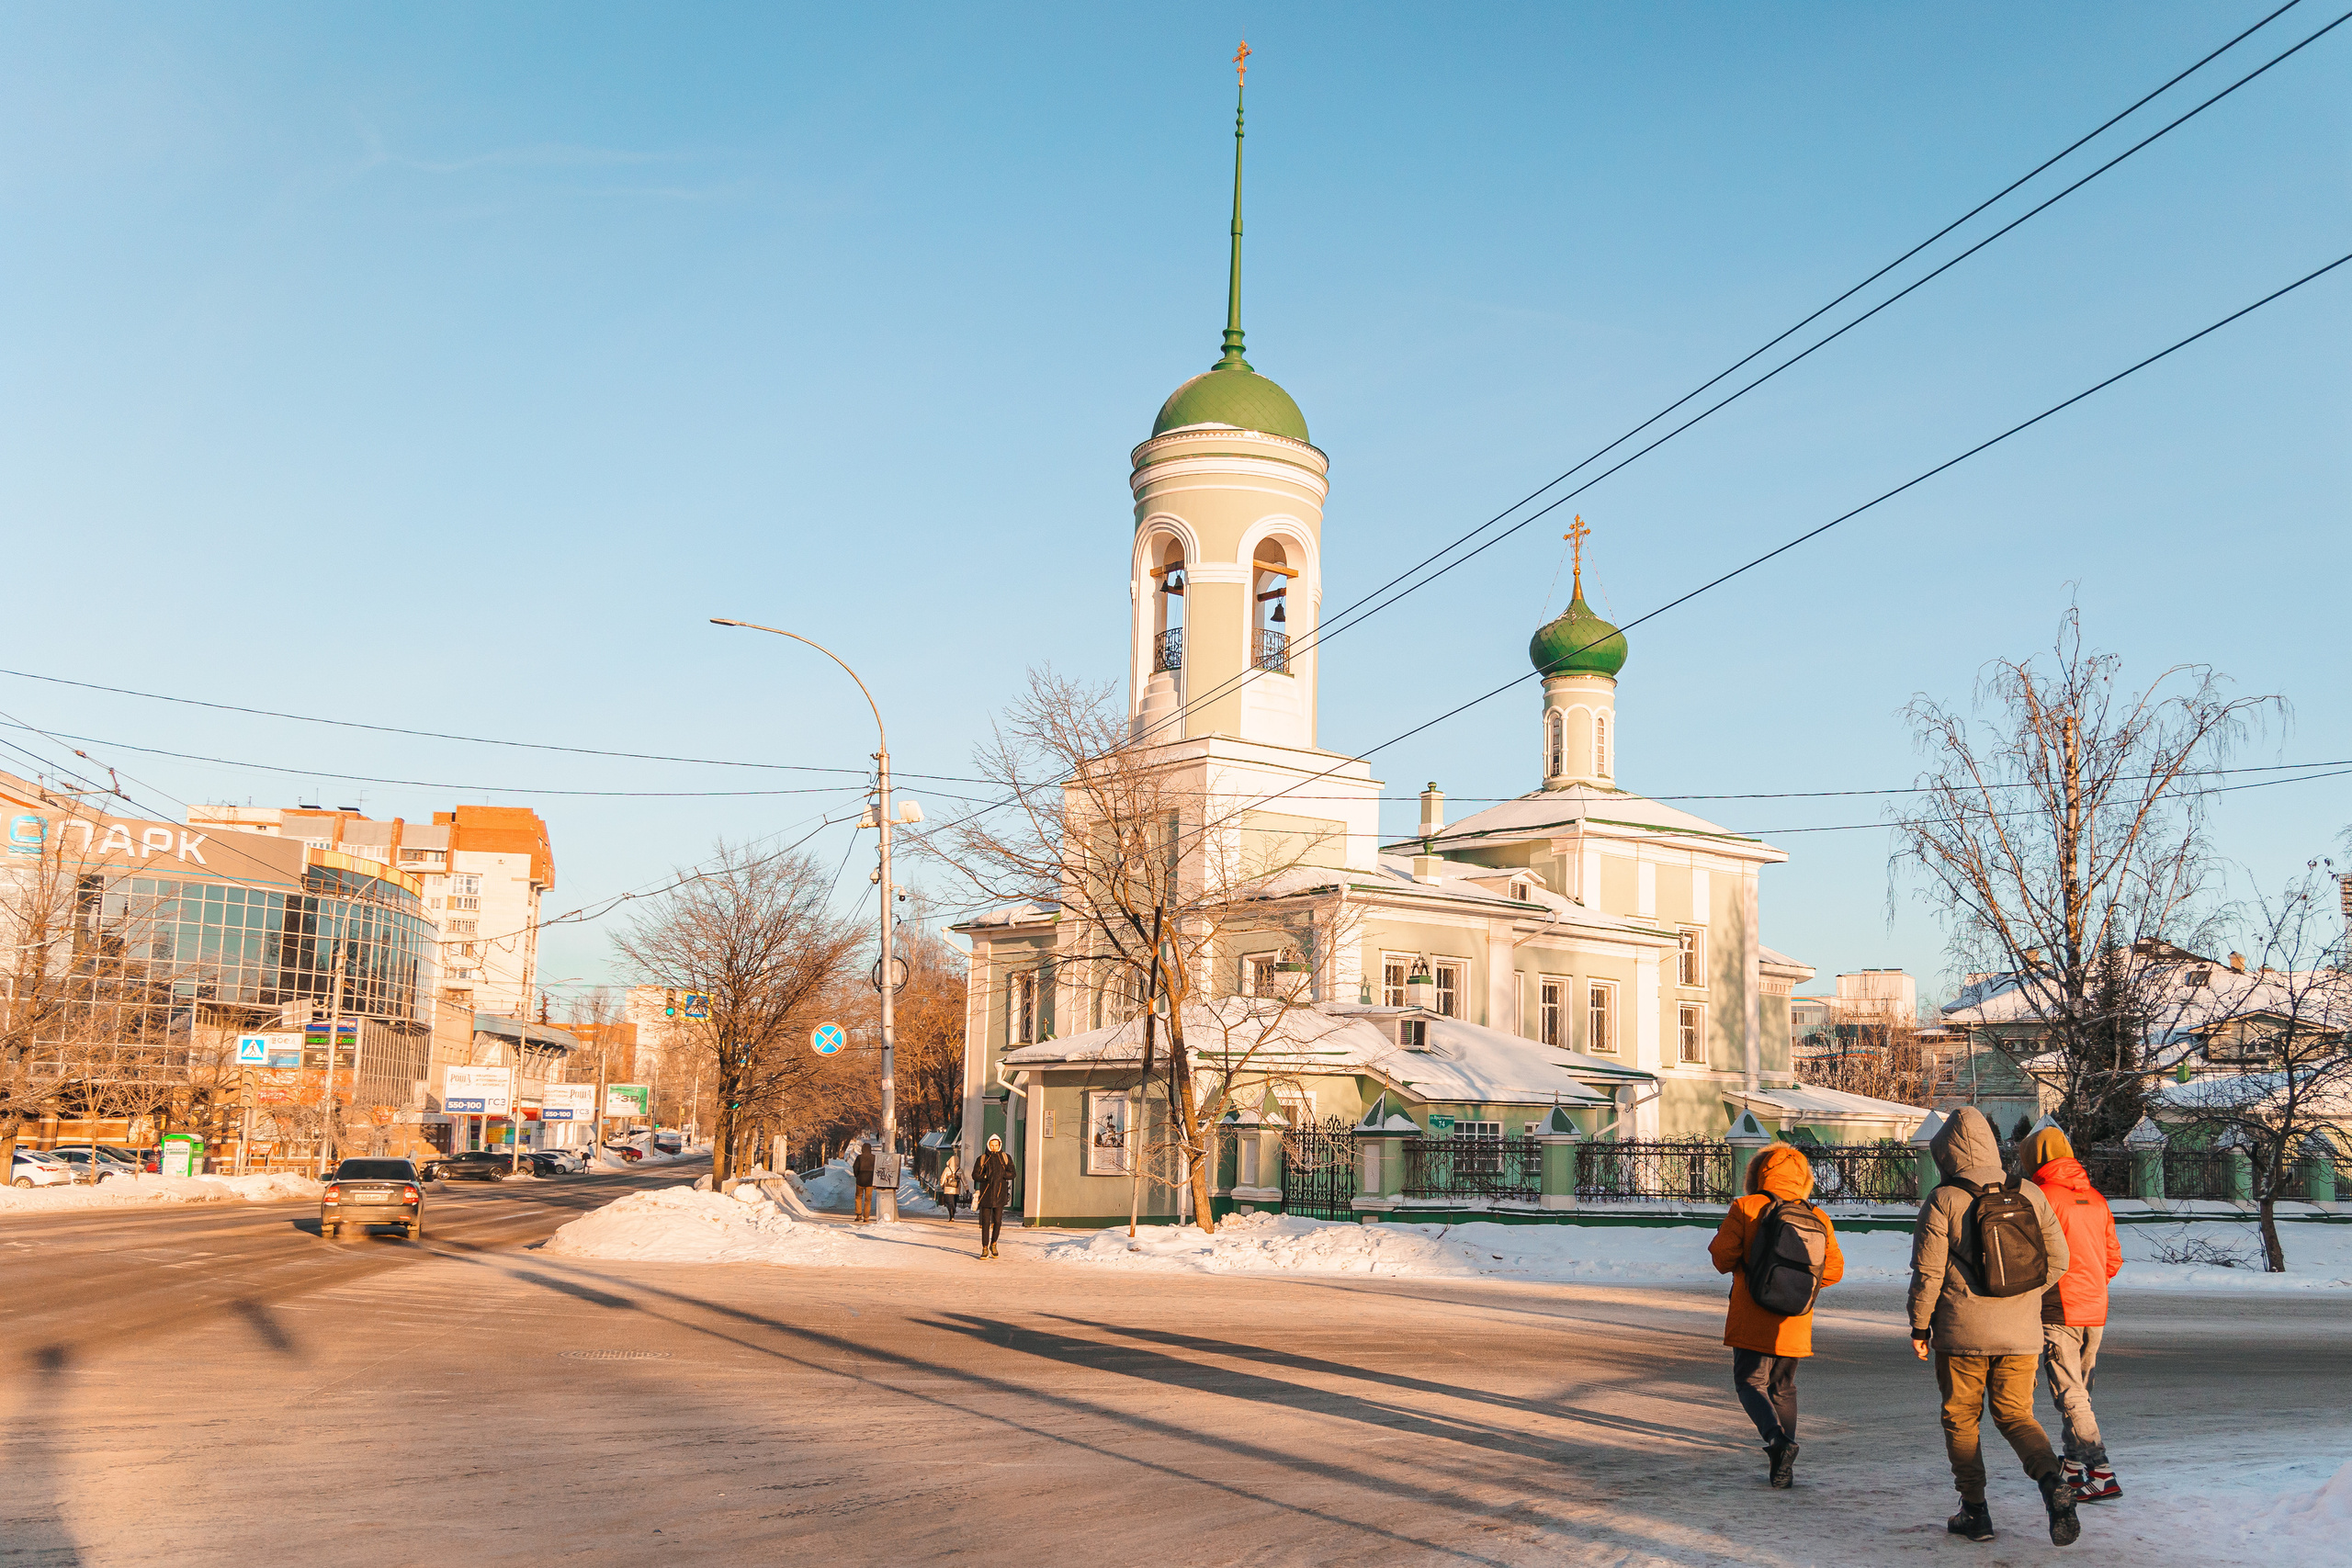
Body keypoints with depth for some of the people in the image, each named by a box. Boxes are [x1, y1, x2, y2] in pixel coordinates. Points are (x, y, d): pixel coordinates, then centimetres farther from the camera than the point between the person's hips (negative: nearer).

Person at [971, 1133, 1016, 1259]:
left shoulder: (1006, 1158, 9)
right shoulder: (982, 1159, 7)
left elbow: (1012, 1173, 0)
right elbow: (975, 1175, 2)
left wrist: (1000, 1175, -13)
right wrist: (987, 1177, -11)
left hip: (1000, 1193, 0)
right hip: (986, 1193, 0)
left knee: (997, 1221, -3)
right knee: (985, 1222, -2)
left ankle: (993, 1244, 21)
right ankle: (985, 1249, 5)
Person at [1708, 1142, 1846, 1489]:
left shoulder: (1746, 1208, -8)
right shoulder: (1818, 1217, 3)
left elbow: (1722, 1253, -12)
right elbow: (1834, 1268, 4)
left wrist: (1734, 1267, 11)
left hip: (1752, 1318, -4)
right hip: (1794, 1322, 4)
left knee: (1750, 1382, 7)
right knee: (1783, 1388, 17)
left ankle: (1777, 1437, -19)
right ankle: (1783, 1469, 15)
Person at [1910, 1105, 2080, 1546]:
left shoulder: (1942, 1202, -9)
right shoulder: (2029, 1195, 2)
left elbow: (1927, 1273, -8)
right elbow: (2056, 1261, 7)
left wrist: (1919, 1327, 3)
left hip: (1961, 1333, -3)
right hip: (2021, 1333, 3)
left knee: (1960, 1419, 11)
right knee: (2016, 1415, 13)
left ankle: (1975, 1512, 13)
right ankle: (2052, 1481, -13)